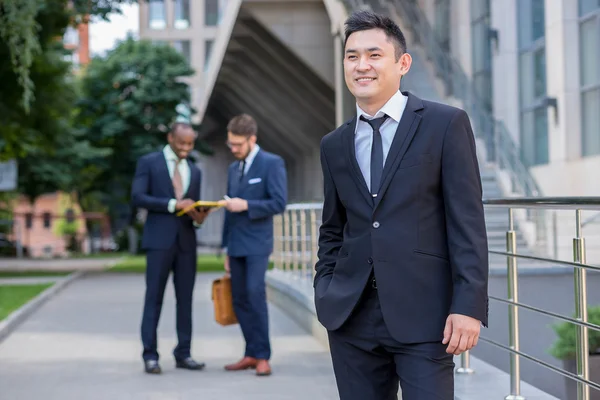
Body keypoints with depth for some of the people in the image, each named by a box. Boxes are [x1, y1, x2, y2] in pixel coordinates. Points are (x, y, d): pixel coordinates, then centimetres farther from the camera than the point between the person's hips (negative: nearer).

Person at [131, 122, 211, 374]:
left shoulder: (194, 171, 17)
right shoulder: (148, 162, 2)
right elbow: (137, 197, -9)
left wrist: (198, 218, -6)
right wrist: (172, 204, -16)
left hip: (186, 240, 5)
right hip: (159, 239, -5)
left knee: (185, 299, 4)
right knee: (154, 298, -3)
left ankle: (183, 354, 9)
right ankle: (150, 356, 0)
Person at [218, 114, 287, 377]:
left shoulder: (272, 164, -4)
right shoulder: (233, 169, 17)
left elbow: (279, 203, -12)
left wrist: (246, 205, -17)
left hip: (257, 244, -7)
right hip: (236, 245, 7)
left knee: (255, 294, -14)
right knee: (240, 300, 5)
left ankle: (262, 356, -9)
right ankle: (252, 354, 11)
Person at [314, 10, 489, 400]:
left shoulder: (446, 124, -1)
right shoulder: (334, 145, 13)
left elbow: (468, 223, -5)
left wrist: (468, 306, -12)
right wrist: (325, 291, 6)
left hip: (422, 313, -4)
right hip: (352, 317, 4)